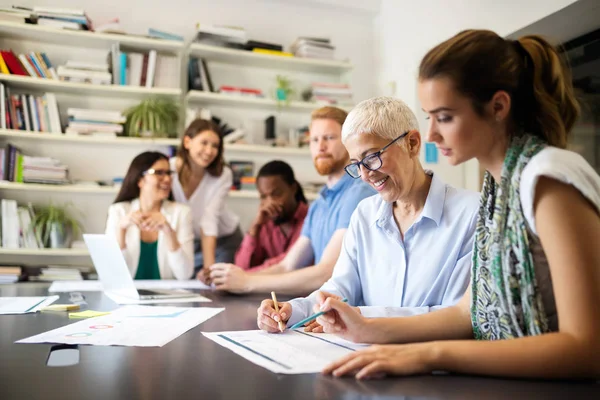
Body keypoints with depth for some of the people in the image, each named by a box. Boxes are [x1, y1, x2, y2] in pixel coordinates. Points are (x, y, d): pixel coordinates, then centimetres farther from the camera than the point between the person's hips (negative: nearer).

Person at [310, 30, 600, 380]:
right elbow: (472, 312, 7)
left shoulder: (548, 178, -18)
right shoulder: (499, 182, 4)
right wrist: (370, 330, -1)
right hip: (509, 380, 5)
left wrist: (433, 354, -25)